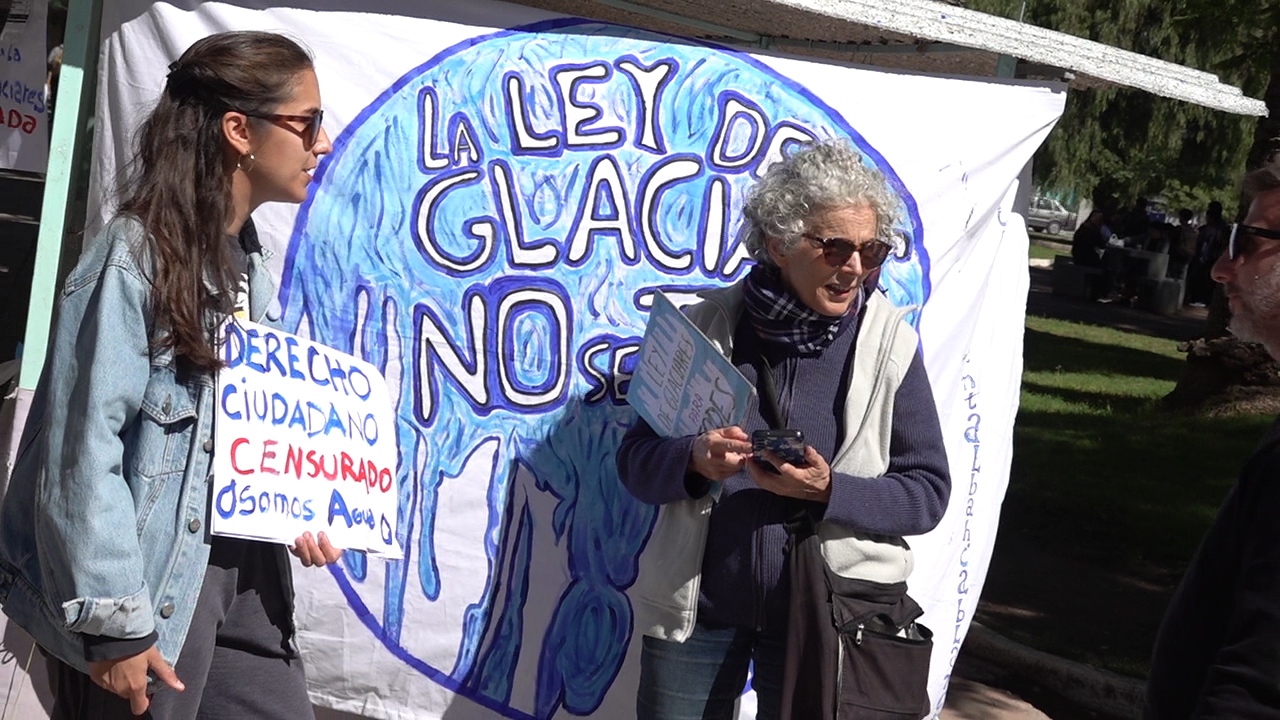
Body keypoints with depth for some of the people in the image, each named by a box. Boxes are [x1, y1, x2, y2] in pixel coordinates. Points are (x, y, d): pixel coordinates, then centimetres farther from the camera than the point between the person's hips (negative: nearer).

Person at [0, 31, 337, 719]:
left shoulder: (249, 261, 10)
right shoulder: (132, 258, -16)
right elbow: (81, 454, -20)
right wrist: (114, 623, -20)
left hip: (243, 571, 8)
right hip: (151, 582, -8)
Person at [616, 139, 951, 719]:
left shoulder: (890, 344, -5)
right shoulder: (706, 328, -3)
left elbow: (928, 491, -5)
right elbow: (635, 460, 1)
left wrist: (828, 491, -22)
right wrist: (694, 460, -21)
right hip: (696, 605, 1)